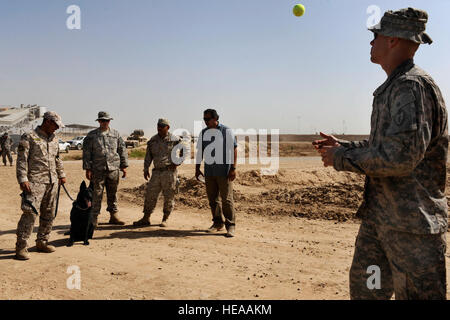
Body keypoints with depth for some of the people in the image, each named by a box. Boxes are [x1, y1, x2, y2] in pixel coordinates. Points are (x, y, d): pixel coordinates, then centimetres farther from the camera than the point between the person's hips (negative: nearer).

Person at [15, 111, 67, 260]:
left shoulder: (54, 139, 17)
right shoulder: (29, 137, -4)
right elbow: (21, 160, -9)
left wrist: (61, 175, 26)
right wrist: (23, 179, -17)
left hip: (52, 182, 7)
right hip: (35, 182, -7)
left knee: (49, 214, 10)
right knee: (30, 213, -12)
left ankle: (42, 242, 22)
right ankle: (21, 247, -5)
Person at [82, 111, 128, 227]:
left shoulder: (116, 134, 10)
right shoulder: (91, 135, 3)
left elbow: (122, 150, 13)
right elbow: (86, 152, 2)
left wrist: (124, 166, 7)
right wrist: (87, 168, -5)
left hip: (113, 169, 2)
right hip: (98, 170, -2)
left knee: (113, 194, 9)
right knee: (97, 194, -2)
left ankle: (114, 215, 19)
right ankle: (94, 218, 6)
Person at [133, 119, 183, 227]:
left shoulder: (175, 140, -2)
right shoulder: (153, 140, 11)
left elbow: (184, 151, 7)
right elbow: (148, 156, 14)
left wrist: (177, 162, -2)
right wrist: (146, 169, 6)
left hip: (169, 171, -4)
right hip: (156, 171, 4)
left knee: (169, 196, 2)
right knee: (150, 195, 4)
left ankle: (165, 219, 15)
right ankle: (146, 218, 13)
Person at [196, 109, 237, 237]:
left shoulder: (226, 131, -3)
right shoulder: (203, 133, 11)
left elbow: (234, 149, -5)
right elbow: (200, 151, 16)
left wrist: (233, 168, -12)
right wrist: (197, 168, 12)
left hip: (224, 171, -5)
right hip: (209, 171, 5)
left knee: (227, 199, -6)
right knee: (212, 199, 9)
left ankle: (230, 226, 1)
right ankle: (218, 223, 21)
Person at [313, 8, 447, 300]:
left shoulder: (412, 86, -17)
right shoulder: (391, 88, 14)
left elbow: (400, 155, -26)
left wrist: (342, 159, -16)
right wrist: (343, 147, 12)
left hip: (412, 222, -10)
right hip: (377, 215, 10)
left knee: (418, 293, 3)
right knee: (363, 287, 18)